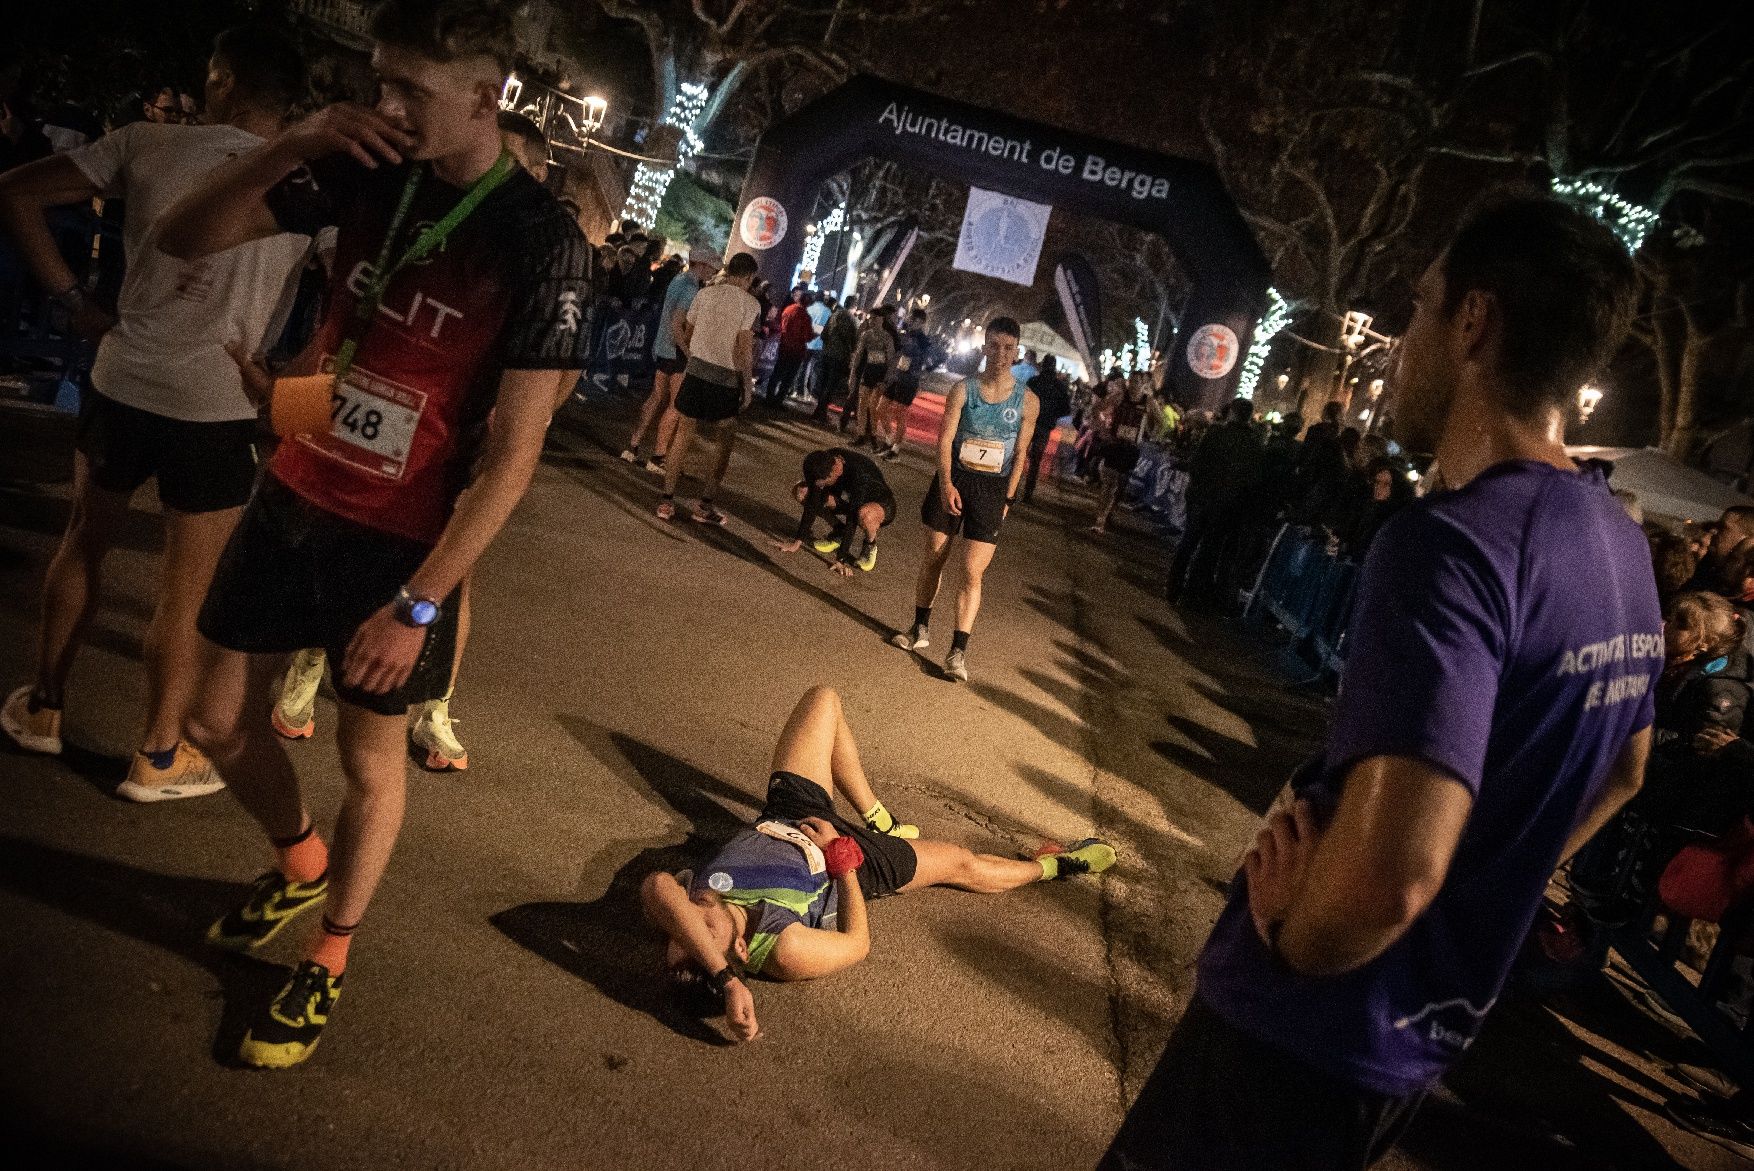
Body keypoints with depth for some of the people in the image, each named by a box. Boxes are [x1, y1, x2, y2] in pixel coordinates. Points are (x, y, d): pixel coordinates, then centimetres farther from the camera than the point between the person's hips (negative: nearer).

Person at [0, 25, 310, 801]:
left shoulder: (148, 144, -1)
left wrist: (73, 302, 5)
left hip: (123, 385, 2)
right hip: (222, 410, -2)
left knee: (84, 543, 24)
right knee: (185, 592, 8)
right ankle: (158, 758, 22)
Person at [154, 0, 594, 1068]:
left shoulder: (542, 244, -18)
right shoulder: (368, 174, -1)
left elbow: (513, 451, -19)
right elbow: (184, 238, 0)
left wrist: (419, 603, -21)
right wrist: (293, 144, -15)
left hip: (401, 540, -5)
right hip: (291, 498, 6)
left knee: (371, 755, 9)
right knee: (222, 721, 16)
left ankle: (329, 960, 32)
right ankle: (301, 864, 45)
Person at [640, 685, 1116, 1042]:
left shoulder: (684, 902, -35)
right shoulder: (785, 952, -40)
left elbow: (658, 886, -60)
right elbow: (858, 941, -23)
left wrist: (724, 980, -61)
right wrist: (842, 855, -20)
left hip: (779, 821, 4)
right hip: (852, 864, -4)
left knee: (823, 700, 7)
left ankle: (876, 818, 26)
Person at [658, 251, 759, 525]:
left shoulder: (705, 293, 5)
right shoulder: (750, 304, -5)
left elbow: (686, 335, 12)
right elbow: (744, 348, -11)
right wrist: (748, 386, -2)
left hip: (696, 370, 3)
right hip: (726, 378, -3)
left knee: (684, 435, 10)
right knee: (725, 443, 12)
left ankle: (667, 501, 9)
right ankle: (705, 505, 10)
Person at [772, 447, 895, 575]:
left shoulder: (860, 474, -38)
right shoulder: (822, 464, -21)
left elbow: (852, 519, -36)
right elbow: (813, 505, -15)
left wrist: (842, 559, -35)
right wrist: (797, 541, -14)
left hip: (881, 504, -6)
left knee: (865, 514, -44)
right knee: (801, 492, -12)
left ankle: (870, 545, -9)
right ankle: (840, 533, 3)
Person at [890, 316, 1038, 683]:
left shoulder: (1027, 401, -3)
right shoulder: (963, 389, -4)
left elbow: (1020, 453, 1)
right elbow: (945, 438, -9)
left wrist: (1007, 498, -2)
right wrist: (946, 483, -21)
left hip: (991, 489, -1)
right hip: (953, 480, 1)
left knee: (972, 573, -8)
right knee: (933, 558, 12)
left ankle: (958, 652, -3)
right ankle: (920, 630, 31)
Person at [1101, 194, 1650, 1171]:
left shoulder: (1452, 542, -28)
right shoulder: (1623, 549, 2)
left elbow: (1386, 876, -39)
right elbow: (1620, 774, 18)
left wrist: (1287, 930, -19)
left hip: (1310, 1033, -8)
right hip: (1428, 1031, 8)